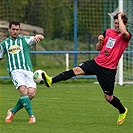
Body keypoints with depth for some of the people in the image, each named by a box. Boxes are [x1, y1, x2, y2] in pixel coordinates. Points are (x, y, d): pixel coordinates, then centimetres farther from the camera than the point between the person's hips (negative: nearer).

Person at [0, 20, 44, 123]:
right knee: (23, 90, -25)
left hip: (28, 70, 1)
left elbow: (41, 38, -1)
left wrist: (38, 36, -24)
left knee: (31, 93, -16)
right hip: (15, 71, -1)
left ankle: (12, 111, 3)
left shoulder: (25, 40, 13)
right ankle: (31, 116, -26)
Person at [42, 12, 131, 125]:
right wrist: (100, 41, -4)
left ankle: (123, 111, 30)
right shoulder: (108, 32, 11)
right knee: (77, 70, -16)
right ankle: (51, 81, -24)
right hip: (97, 62, 5)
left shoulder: (126, 36, -7)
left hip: (109, 69, -5)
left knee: (108, 97, 3)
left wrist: (120, 17, -20)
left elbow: (123, 32, -34)